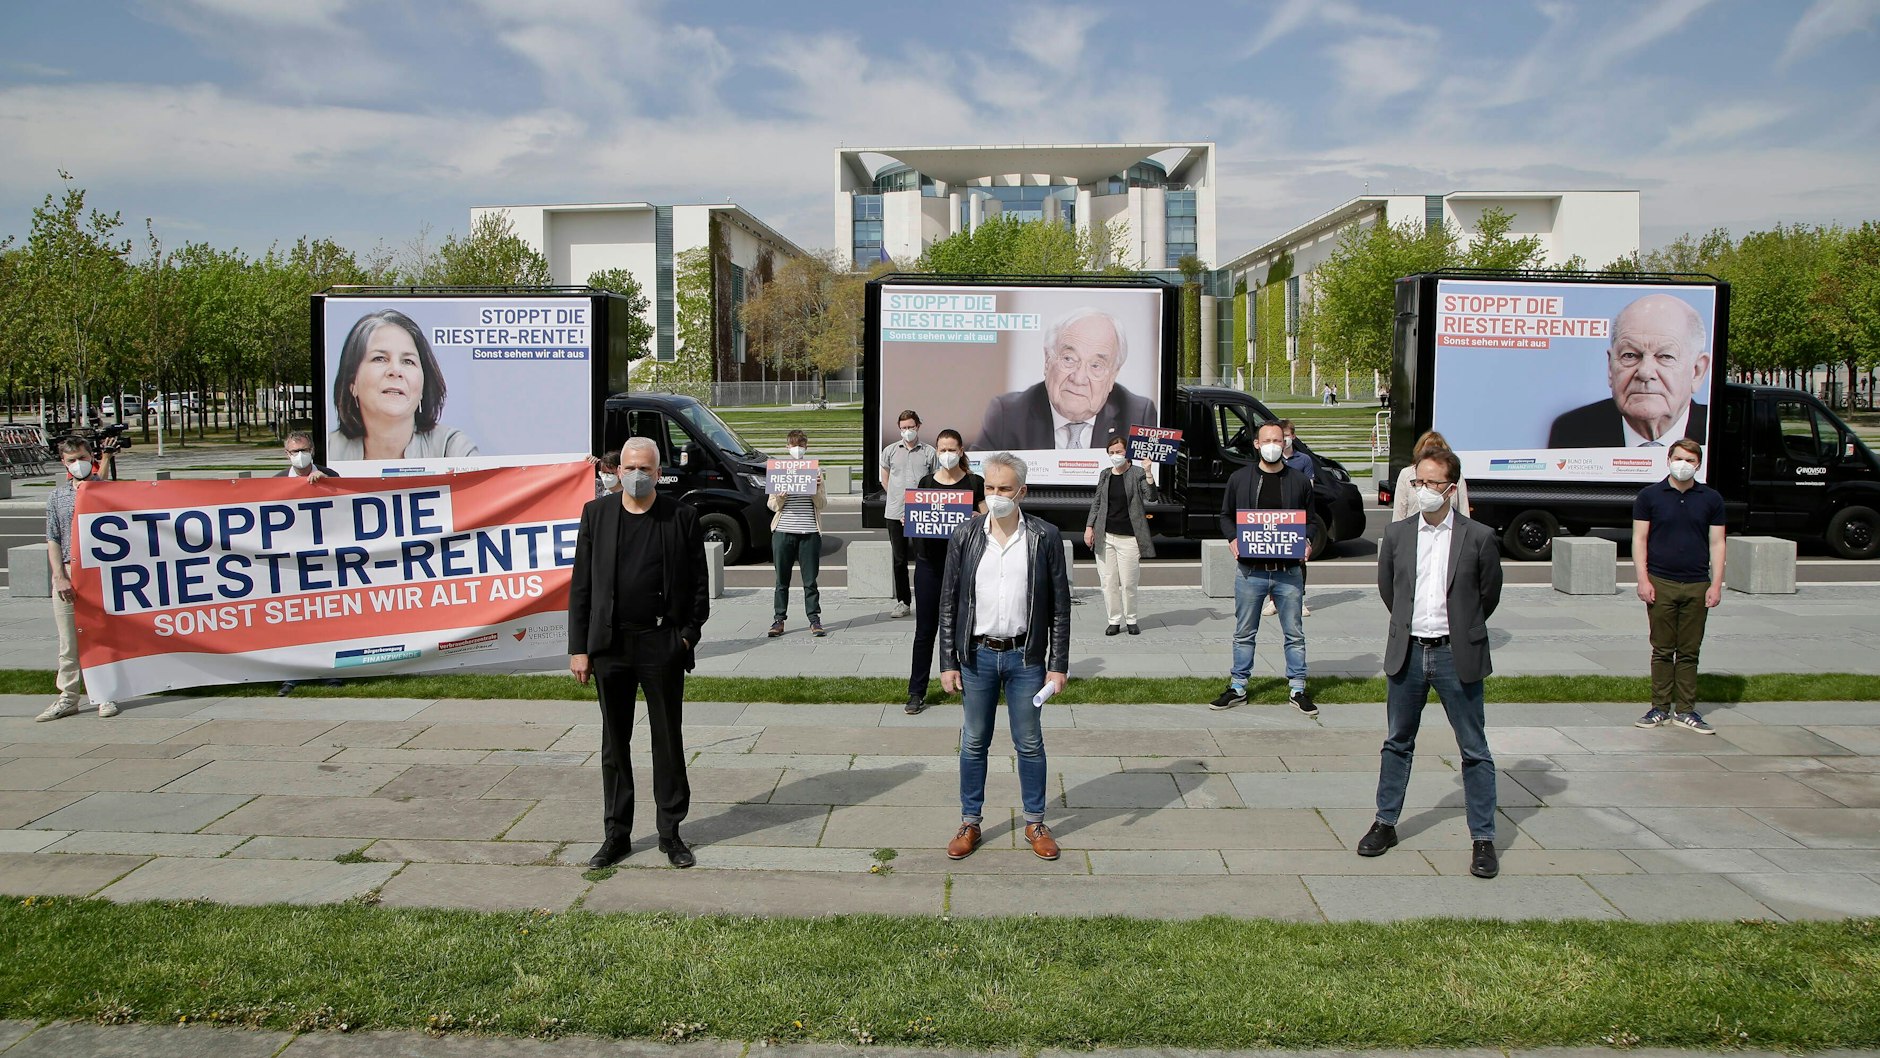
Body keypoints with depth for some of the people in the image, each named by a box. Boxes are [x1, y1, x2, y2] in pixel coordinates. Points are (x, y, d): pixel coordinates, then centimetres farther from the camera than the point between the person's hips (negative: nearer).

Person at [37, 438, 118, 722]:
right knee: (68, 640, 6)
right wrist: (60, 577, -2)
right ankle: (67, 698, 13)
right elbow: (53, 540, 6)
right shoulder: (57, 496, 11)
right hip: (66, 572, 2)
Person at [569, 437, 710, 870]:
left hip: (663, 646, -2)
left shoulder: (681, 517, -1)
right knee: (614, 744, 11)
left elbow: (699, 585, 3)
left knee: (668, 741, 7)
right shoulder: (596, 514, 4)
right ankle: (616, 833, 22)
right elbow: (581, 586, 4)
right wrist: (578, 648, 0)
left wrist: (687, 636, -6)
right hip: (609, 647, 2)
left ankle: (671, 832, 19)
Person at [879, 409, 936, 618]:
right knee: (899, 559, 7)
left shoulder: (929, 452, 2)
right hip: (895, 514, 2)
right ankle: (902, 601, 16)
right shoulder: (890, 451, 9)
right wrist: (898, 498, 11)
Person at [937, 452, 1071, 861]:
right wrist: (948, 663, 0)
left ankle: (1035, 824, 25)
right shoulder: (964, 538, 0)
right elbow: (948, 604, 3)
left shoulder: (1045, 537, -3)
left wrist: (1058, 665, -4)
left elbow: (1060, 606, -1)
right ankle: (970, 824, 24)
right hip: (977, 655, 1)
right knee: (973, 743, 10)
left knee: (1030, 744, 10)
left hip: (1025, 657, -1)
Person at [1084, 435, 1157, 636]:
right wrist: (1089, 527, 7)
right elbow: (1096, 503, 16)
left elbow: (1151, 497, -12)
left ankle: (1131, 620, 17)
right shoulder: (1104, 475, 11)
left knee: (1128, 583, 0)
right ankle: (1115, 620, 15)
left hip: (1129, 537, -3)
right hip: (1105, 536, 4)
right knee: (1108, 582, 4)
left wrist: (1148, 473, -24)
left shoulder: (1137, 473, -1)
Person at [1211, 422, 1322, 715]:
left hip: (1288, 571, 0)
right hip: (1250, 570, 0)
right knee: (1244, 633, 9)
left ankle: (1297, 689, 18)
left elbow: (1312, 521, 13)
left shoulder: (1299, 481, 6)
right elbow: (1226, 516, 12)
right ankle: (1238, 688, 20)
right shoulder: (1239, 479, 5)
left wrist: (1308, 541, -7)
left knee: (1294, 633, 7)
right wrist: (1232, 539, -6)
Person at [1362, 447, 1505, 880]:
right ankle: (1385, 823, 25)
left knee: (1474, 750, 4)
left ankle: (1483, 838, 14)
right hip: (1407, 653, 3)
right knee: (1397, 743, 13)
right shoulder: (1396, 534, 2)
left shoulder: (1479, 537, -6)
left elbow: (1489, 594, 6)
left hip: (1457, 657, -3)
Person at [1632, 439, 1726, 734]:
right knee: (1663, 650, 4)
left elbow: (1717, 543, 6)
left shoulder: (1711, 499, 6)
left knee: (1689, 652, 6)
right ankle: (1660, 708, 11)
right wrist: (1643, 579, -8)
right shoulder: (1650, 496, 2)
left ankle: (1685, 710, 13)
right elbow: (1639, 539, 1)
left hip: (1697, 586, 1)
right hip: (1661, 584, -1)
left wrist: (1716, 584, -1)